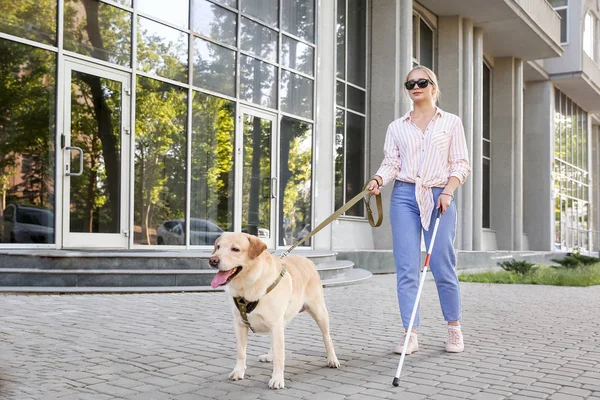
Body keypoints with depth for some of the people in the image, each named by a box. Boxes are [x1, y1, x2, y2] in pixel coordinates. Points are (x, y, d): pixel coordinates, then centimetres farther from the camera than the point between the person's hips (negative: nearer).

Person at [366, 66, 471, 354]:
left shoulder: (451, 123, 11)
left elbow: (461, 165, 6)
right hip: (404, 196, 2)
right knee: (406, 269, -4)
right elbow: (391, 163, 6)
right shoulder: (397, 127, 14)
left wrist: (448, 191, -11)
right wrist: (377, 180, -15)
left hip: (438, 197, -1)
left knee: (443, 267, -2)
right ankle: (410, 335, 0)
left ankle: (454, 328, 18)